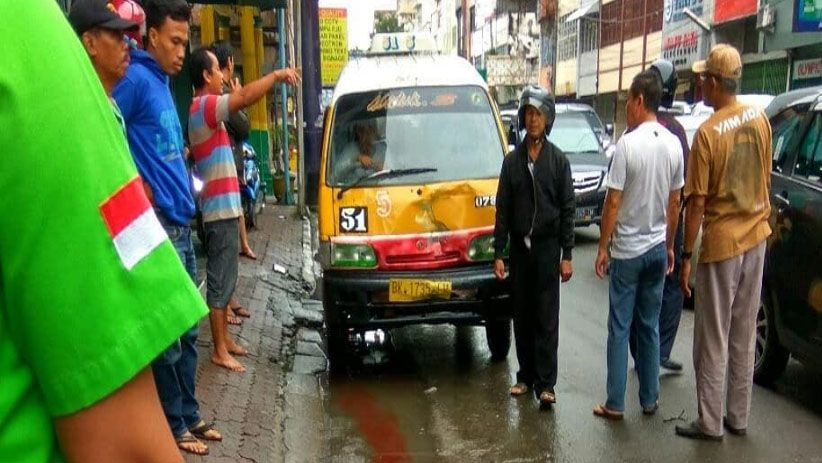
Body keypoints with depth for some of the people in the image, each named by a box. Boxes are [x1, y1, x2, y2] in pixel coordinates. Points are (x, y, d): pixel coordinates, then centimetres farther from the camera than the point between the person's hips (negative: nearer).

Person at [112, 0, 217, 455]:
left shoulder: (163, 83, 16)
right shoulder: (136, 80, -11)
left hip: (181, 224, 9)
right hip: (158, 226, -9)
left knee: (187, 332, 16)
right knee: (165, 338, 2)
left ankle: (189, 414, 28)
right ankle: (173, 424, 16)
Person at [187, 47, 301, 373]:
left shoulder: (204, 108, 17)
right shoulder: (204, 106, -15)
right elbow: (245, 97, -27)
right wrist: (276, 75, -18)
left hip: (224, 208, 10)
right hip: (221, 209, -10)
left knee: (225, 279, 16)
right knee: (220, 281, -4)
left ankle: (225, 339, 25)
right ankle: (219, 350, 4)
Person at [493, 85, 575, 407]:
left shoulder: (558, 160, 0)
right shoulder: (512, 160, 6)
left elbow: (567, 209, -1)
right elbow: (503, 209, 6)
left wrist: (567, 255, -6)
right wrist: (498, 253, 1)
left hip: (547, 247, -2)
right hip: (519, 247, 3)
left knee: (546, 317, -2)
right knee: (522, 316, 8)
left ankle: (545, 383, 3)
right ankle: (526, 376, 20)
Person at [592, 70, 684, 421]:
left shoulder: (627, 144, -16)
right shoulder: (674, 145, 1)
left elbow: (613, 202, -14)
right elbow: (675, 202, 8)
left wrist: (602, 248, -5)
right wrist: (669, 245, 18)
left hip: (627, 251, -5)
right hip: (657, 248, 5)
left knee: (620, 329, 3)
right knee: (650, 327, 14)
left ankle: (615, 404, 8)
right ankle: (649, 400, 22)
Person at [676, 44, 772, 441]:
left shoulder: (707, 133, -19)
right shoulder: (760, 119, 0)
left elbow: (697, 202, -17)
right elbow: (764, 179, 11)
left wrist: (686, 256, -10)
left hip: (721, 242, -6)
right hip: (757, 235, 6)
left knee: (713, 338, 4)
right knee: (744, 334, 15)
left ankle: (710, 423, 13)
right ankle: (738, 417, 26)